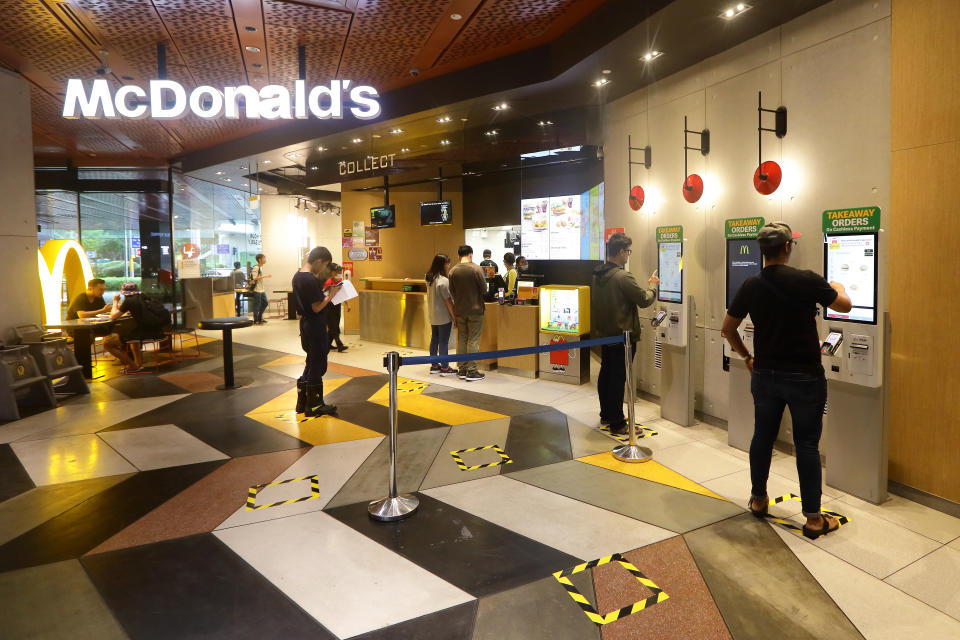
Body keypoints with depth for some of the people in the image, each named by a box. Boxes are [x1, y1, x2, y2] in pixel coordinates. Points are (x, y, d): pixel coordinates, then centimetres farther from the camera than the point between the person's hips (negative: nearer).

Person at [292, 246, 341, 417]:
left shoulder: (298, 275, 8)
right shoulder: (311, 280, -22)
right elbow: (317, 307, -22)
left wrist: (324, 292, 8)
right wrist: (331, 295, -11)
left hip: (305, 324, 10)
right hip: (315, 328, -10)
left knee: (311, 363, 19)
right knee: (317, 366, 1)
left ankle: (302, 402, 25)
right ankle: (313, 406, 11)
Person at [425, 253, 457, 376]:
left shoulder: (429, 279, 7)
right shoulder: (443, 281, -20)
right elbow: (448, 301, -18)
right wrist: (454, 316, -12)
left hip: (433, 316, 8)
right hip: (444, 316, -8)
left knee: (434, 339, 14)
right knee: (444, 341, -1)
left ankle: (434, 366, 22)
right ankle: (445, 368, 5)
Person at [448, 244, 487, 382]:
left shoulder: (452, 271, 1)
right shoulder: (476, 269, -12)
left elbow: (452, 292, 5)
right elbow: (484, 288, -10)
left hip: (459, 310, 4)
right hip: (475, 310, -4)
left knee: (461, 339, 12)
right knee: (473, 341, 0)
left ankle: (462, 370, 16)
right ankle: (471, 371, 0)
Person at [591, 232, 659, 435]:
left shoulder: (598, 275, 4)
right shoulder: (623, 277, -22)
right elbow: (644, 300, -14)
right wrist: (652, 286, 4)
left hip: (603, 333, 9)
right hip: (622, 336, -8)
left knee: (605, 373, 17)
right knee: (618, 378, -2)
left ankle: (606, 415, 31)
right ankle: (617, 423, 6)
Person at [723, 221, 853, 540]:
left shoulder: (750, 286, -3)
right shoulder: (807, 280, -14)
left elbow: (728, 329, 5)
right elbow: (845, 306, 1)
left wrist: (746, 357, 19)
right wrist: (837, 288, 23)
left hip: (765, 374, 4)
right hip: (805, 377, -3)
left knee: (762, 436, 16)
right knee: (807, 445, 5)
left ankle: (758, 499, 31)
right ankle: (813, 519, 14)